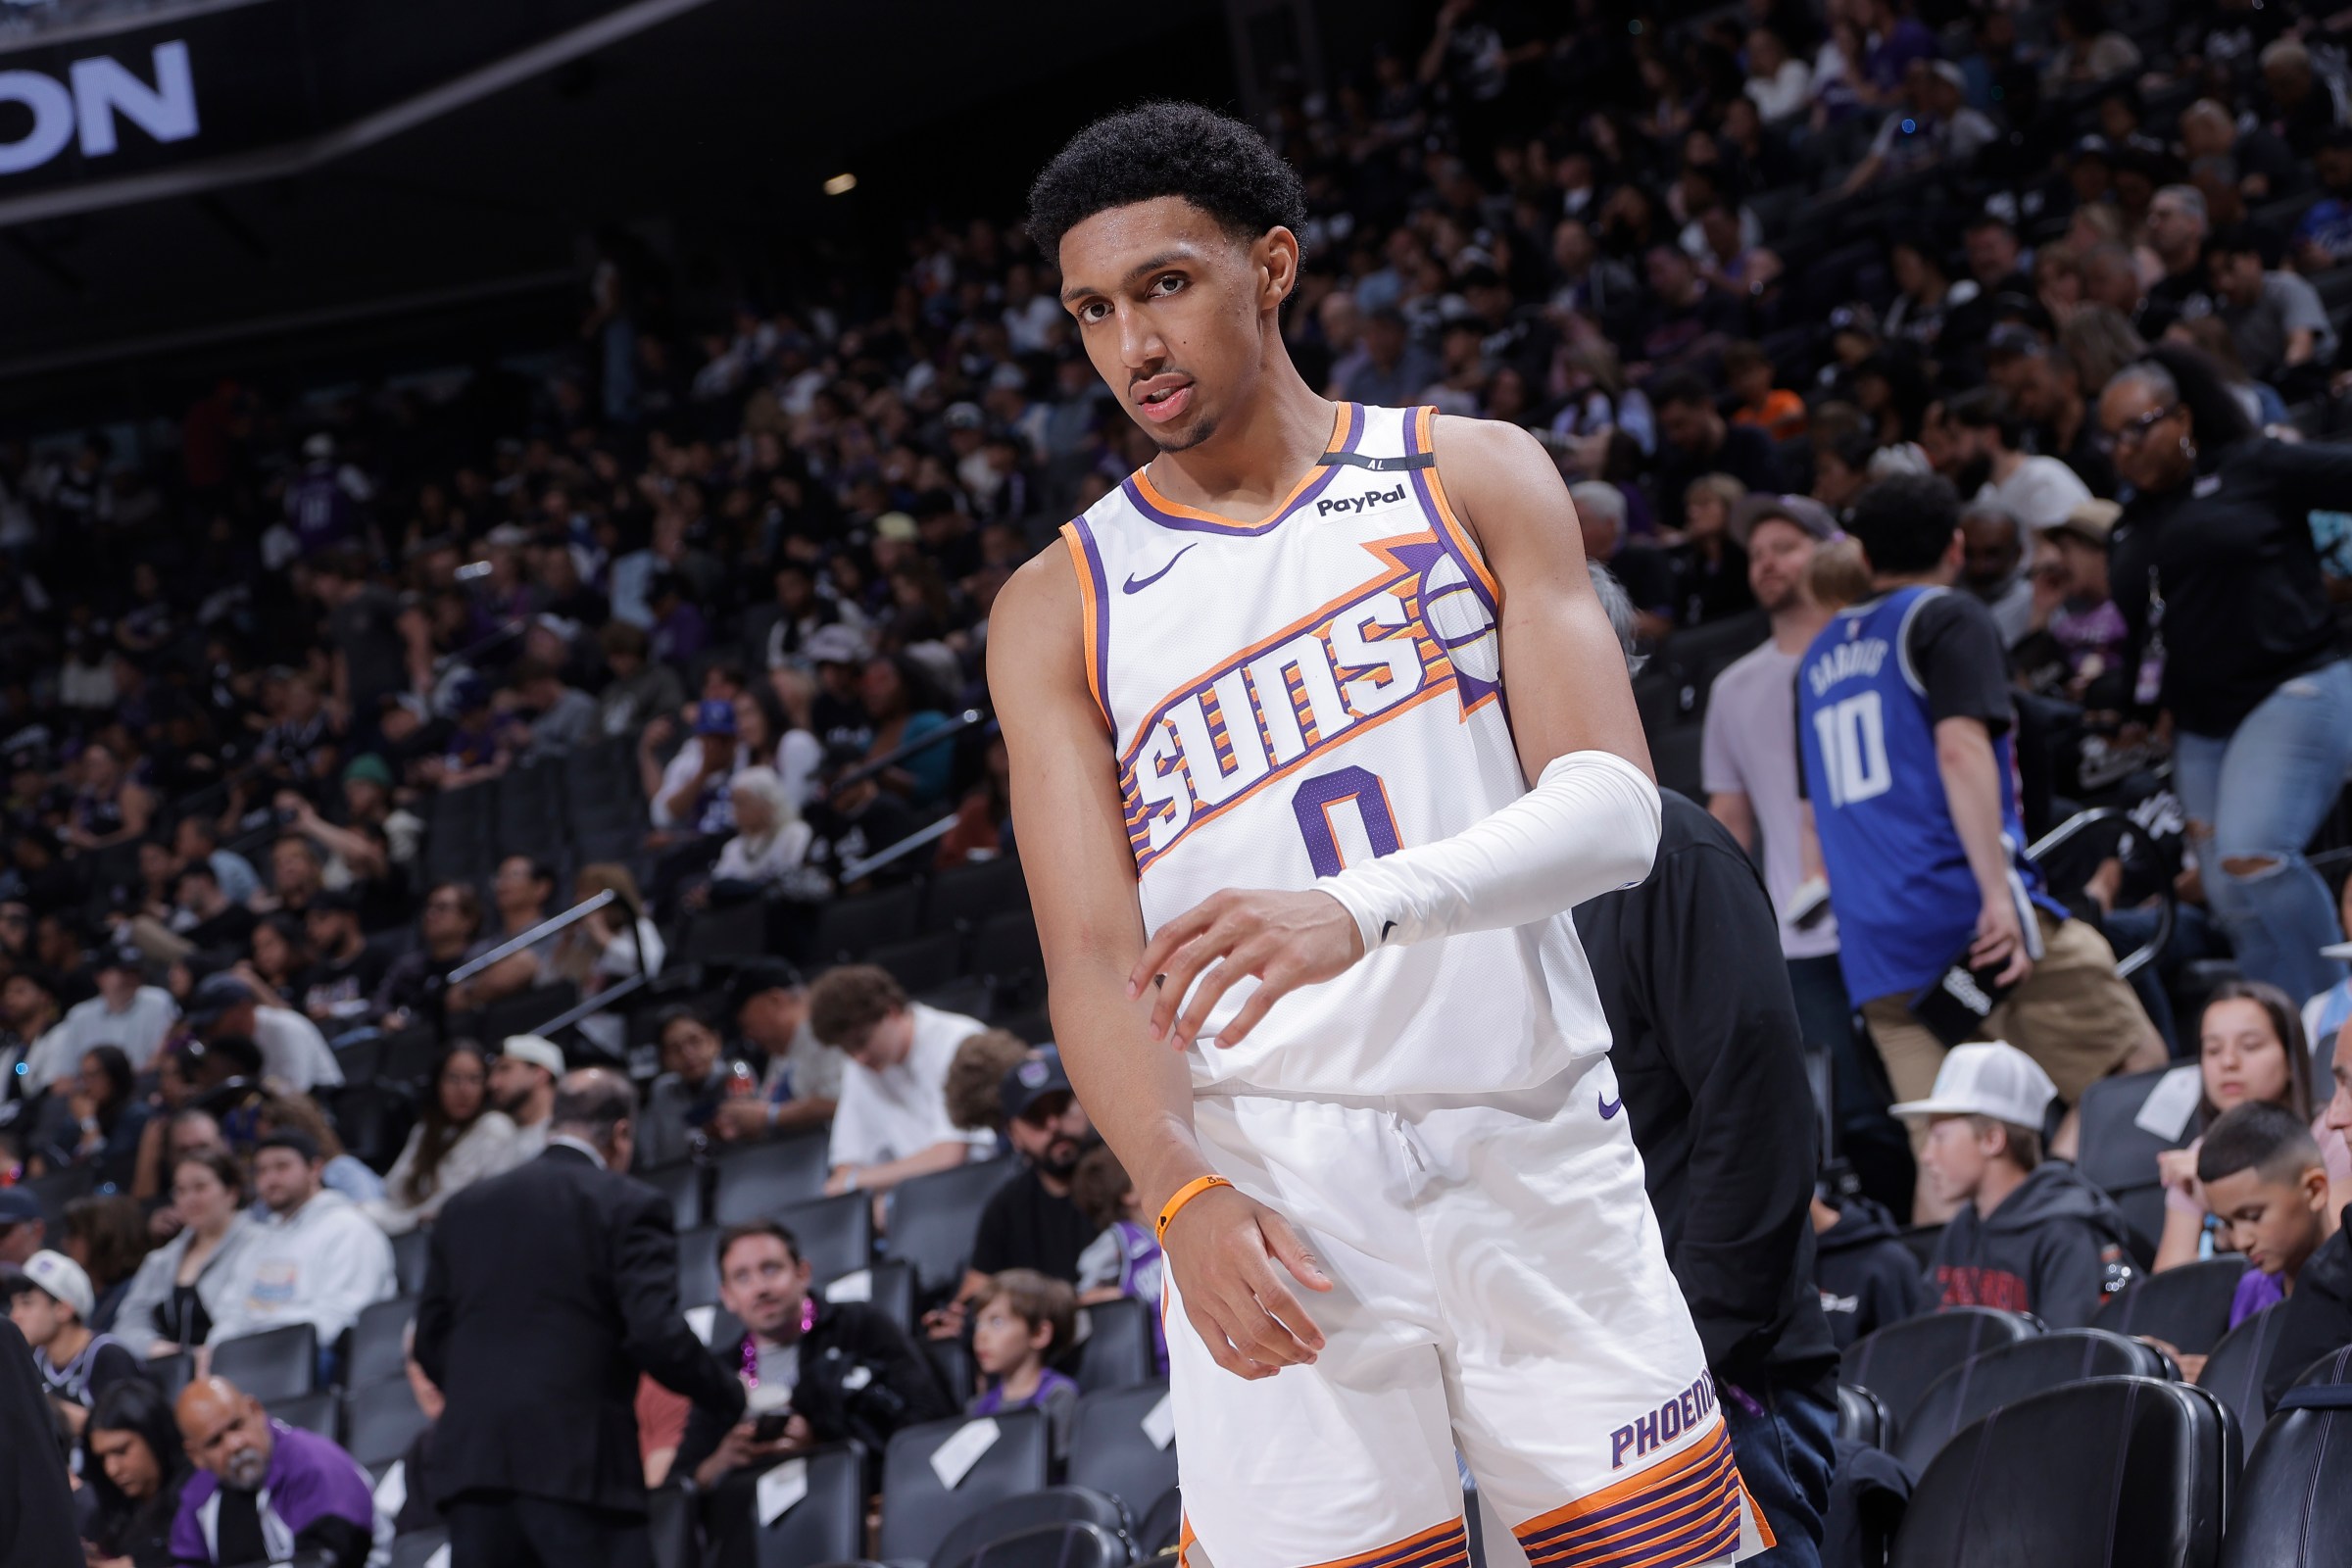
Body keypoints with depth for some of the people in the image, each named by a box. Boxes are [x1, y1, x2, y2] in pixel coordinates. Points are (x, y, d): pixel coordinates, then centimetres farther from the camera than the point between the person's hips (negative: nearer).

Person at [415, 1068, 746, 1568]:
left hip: (472, 1456, 5)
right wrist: (734, 1399, 2)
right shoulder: (629, 1206, -1)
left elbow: (430, 1343, 16)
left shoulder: (465, 1208, 15)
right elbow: (656, 1335, -11)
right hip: (580, 1462, -5)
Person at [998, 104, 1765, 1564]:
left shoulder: (1474, 480, 6)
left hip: (1540, 1157, 0)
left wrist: (1359, 907, -26)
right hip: (1273, 1196, 0)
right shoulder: (1057, 612, 7)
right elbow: (1094, 960, -1)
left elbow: (1615, 808, -7)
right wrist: (1185, 1193, -22)